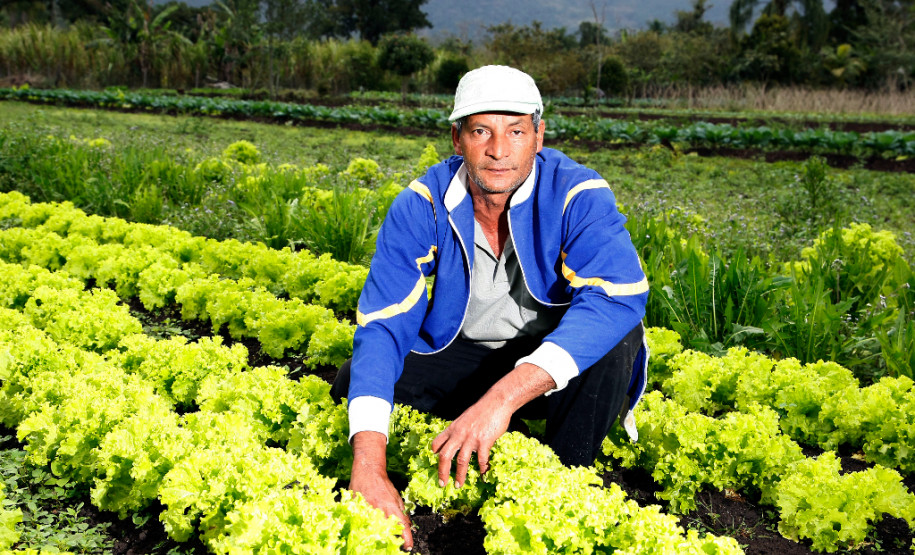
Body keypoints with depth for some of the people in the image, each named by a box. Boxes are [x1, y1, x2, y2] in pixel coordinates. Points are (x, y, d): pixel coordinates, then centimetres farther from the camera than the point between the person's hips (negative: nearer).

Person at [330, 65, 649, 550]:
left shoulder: (576, 194, -24)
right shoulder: (422, 206, -18)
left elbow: (618, 297, -40)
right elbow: (382, 326, -25)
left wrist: (504, 395, -53)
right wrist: (368, 466, -41)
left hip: (552, 362, -2)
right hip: (459, 356, 2)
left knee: (616, 336, -33)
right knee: (352, 381, -18)